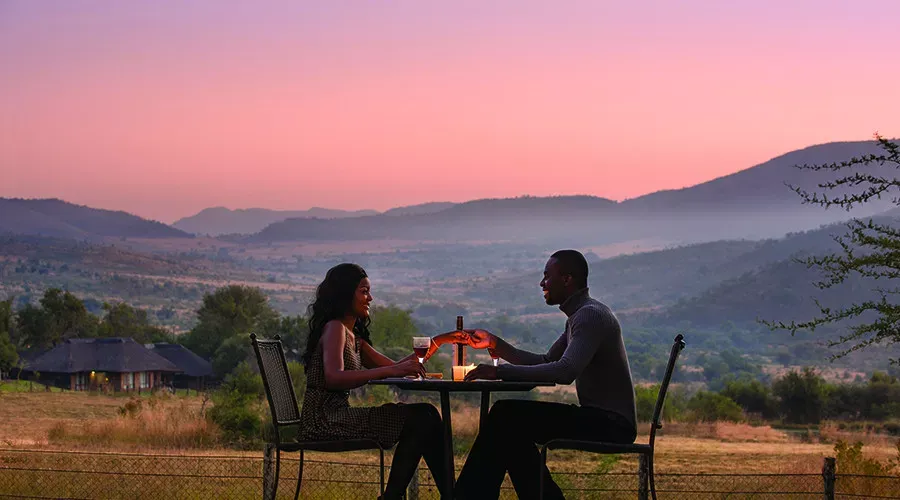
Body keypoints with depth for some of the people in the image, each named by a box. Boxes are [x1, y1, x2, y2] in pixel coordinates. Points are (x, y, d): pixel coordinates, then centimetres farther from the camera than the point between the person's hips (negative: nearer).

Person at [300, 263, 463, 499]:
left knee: (424, 415, -4)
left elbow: (396, 367, 23)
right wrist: (390, 371, -30)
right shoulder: (334, 328, -6)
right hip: (325, 419, -9)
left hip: (335, 416, 9)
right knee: (420, 418, -18)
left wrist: (439, 341, 18)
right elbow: (334, 378, -23)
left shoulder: (354, 337, 24)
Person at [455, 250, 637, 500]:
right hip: (598, 418, 10)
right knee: (513, 423, 8)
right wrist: (495, 344, 17)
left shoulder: (591, 315, -15)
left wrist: (500, 372, -26)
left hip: (612, 424, -10)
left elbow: (565, 371, -28)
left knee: (508, 416, -15)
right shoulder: (578, 316, 18)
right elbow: (546, 362, 25)